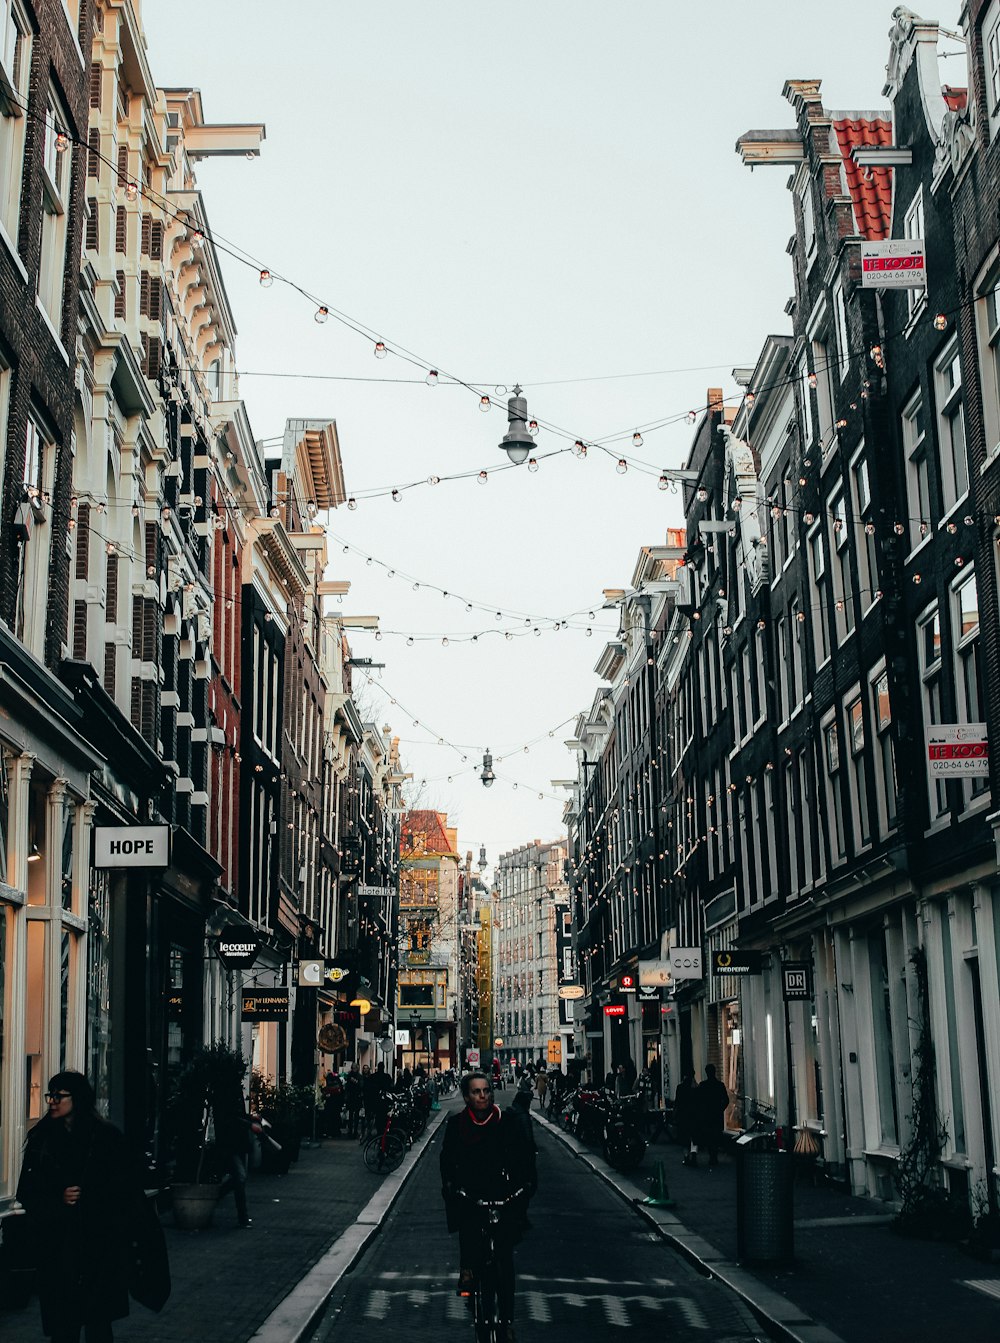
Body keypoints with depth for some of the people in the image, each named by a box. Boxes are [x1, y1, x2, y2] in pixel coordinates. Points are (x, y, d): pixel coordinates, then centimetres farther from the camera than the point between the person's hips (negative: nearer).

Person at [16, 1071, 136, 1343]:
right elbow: (26, 1193, 5)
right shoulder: (40, 1139, 5)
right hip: (55, 1246, 2)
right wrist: (58, 1198, -11)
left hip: (98, 1243, -2)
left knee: (97, 1320, 2)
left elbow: (127, 1188, -3)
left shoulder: (106, 1136, -3)